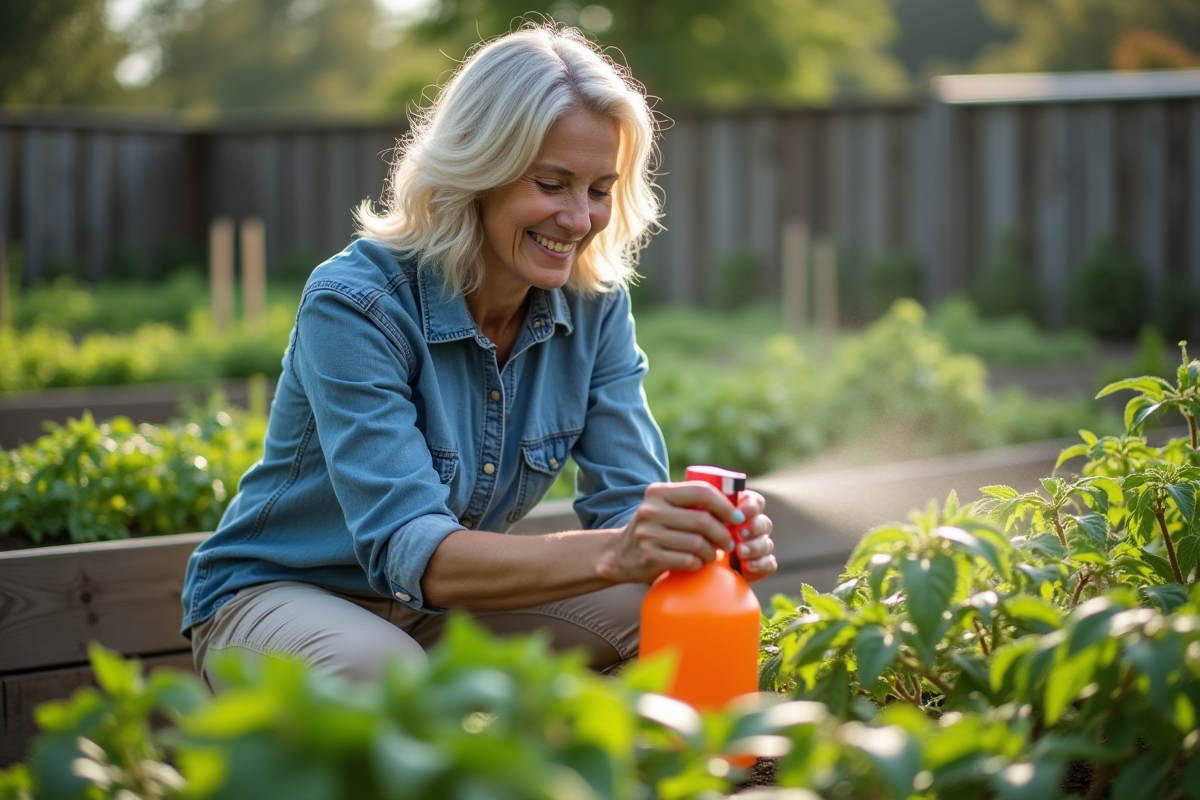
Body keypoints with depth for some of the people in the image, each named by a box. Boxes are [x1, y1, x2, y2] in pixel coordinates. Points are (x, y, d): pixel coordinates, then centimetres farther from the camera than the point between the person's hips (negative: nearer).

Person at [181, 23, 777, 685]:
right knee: (380, 673, -39)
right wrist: (611, 555, -54)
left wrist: (697, 541, -39)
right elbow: (407, 550, -37)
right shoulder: (355, 305, -27)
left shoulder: (594, 305, -9)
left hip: (445, 607, 5)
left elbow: (628, 500, -13)